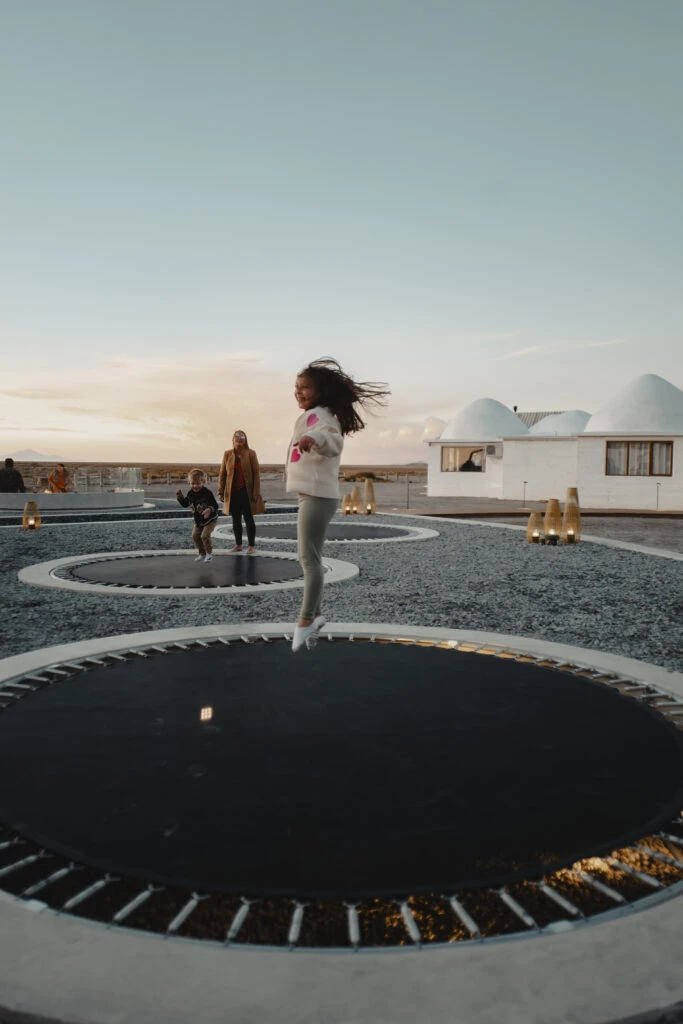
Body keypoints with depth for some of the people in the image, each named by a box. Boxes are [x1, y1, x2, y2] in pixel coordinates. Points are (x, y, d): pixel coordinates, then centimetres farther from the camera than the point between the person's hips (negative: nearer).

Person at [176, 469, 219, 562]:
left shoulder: (207, 493, -23)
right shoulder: (190, 493, -3)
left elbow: (215, 505, -22)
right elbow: (185, 504, 10)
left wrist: (210, 510, -42)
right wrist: (180, 496, -4)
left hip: (210, 519, -7)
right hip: (198, 520, 7)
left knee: (205, 535, -17)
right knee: (195, 536, 5)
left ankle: (209, 553, 3)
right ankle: (202, 553, 21)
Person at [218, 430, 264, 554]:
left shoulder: (250, 454, -5)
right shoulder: (227, 454, 4)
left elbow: (256, 474, -6)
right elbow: (222, 474, 6)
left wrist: (256, 493, -11)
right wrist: (221, 492, 2)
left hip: (246, 492, -3)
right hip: (232, 492, 3)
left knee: (248, 519, 2)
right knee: (236, 520, 11)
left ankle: (251, 545, 11)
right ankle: (238, 545, 21)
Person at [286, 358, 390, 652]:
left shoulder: (318, 415, -13)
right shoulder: (314, 416, 19)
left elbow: (334, 442, -34)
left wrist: (314, 437, -54)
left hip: (317, 497, -11)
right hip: (312, 496, 11)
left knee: (309, 559, -9)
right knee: (307, 558, 15)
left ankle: (305, 620, -5)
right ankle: (315, 615, 22)